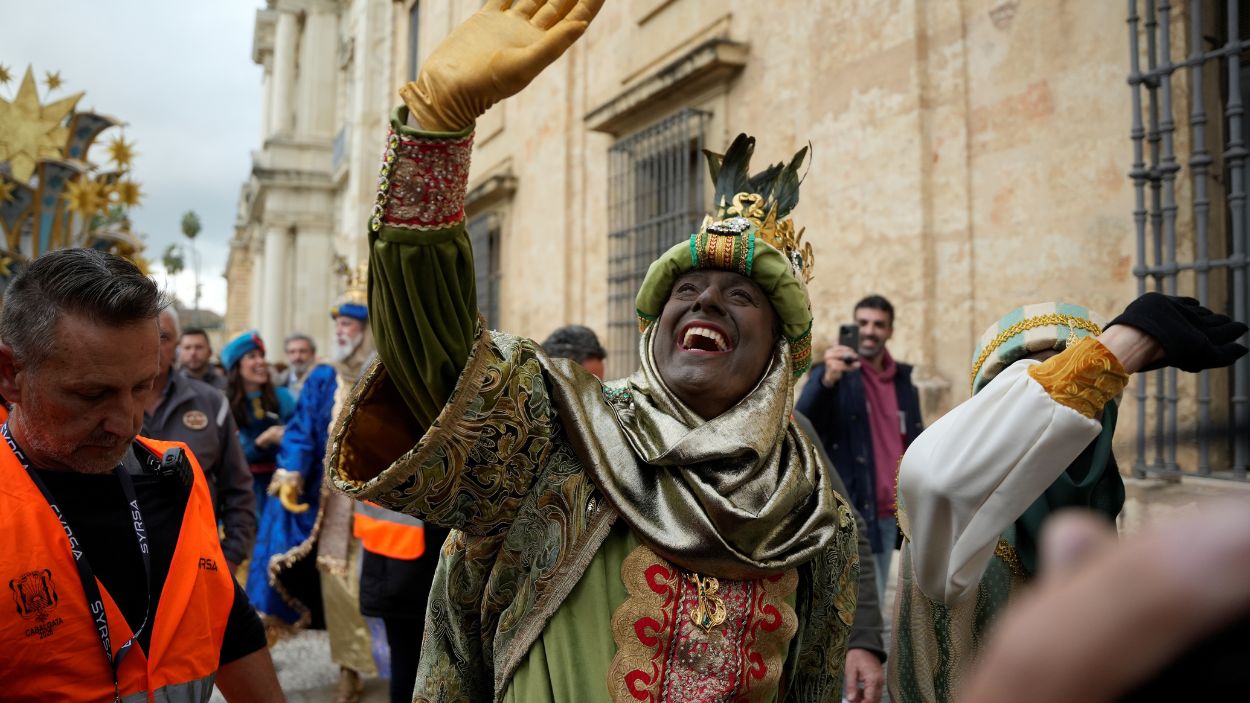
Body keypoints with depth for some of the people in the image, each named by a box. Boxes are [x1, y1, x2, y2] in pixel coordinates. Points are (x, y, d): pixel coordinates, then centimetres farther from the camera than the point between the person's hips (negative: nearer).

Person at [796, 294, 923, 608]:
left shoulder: (903, 380, 13)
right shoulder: (832, 374, -5)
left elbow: (915, 443, 20)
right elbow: (801, 425, -24)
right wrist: (828, 379, -42)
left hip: (890, 515, 6)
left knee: (875, 604, 13)